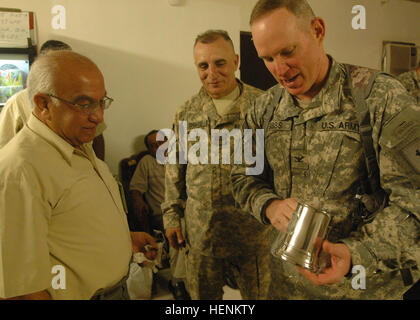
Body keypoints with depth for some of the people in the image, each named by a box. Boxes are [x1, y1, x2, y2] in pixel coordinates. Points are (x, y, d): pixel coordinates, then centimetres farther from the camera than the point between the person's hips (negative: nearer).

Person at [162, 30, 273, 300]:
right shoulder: (186, 113, 6)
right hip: (200, 232, 3)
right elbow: (175, 169, 12)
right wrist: (172, 215, 9)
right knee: (202, 295, 16)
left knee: (259, 293, 12)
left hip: (252, 229, -2)